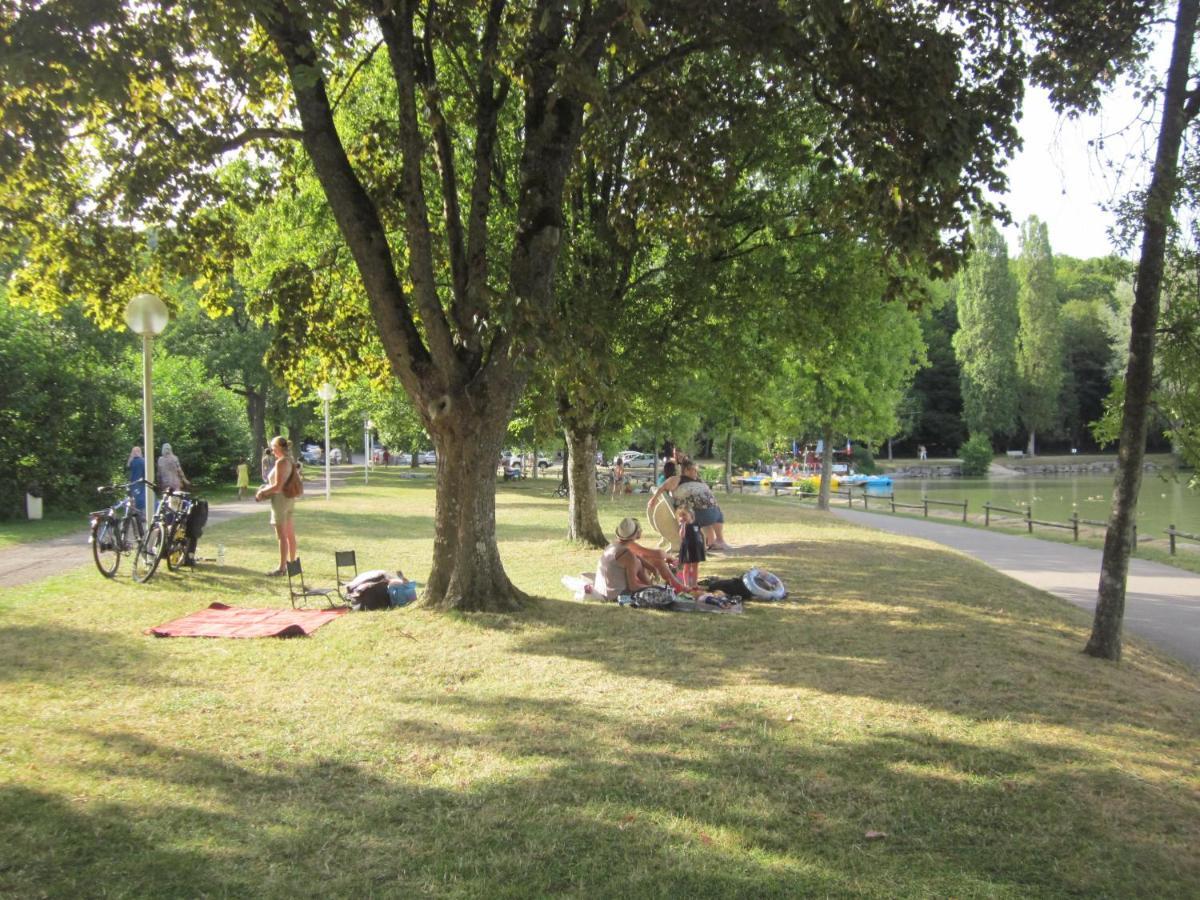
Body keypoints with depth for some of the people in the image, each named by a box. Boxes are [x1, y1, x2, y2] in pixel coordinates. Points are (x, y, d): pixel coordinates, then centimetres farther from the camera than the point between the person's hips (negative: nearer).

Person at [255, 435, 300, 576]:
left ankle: (282, 568, -1)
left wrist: (263, 491, -8)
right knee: (290, 534, 16)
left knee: (282, 536, -5)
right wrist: (268, 488, 16)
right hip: (290, 499, 9)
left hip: (280, 499, -9)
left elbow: (277, 486, -23)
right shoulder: (291, 461, 9)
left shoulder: (281, 462, -18)